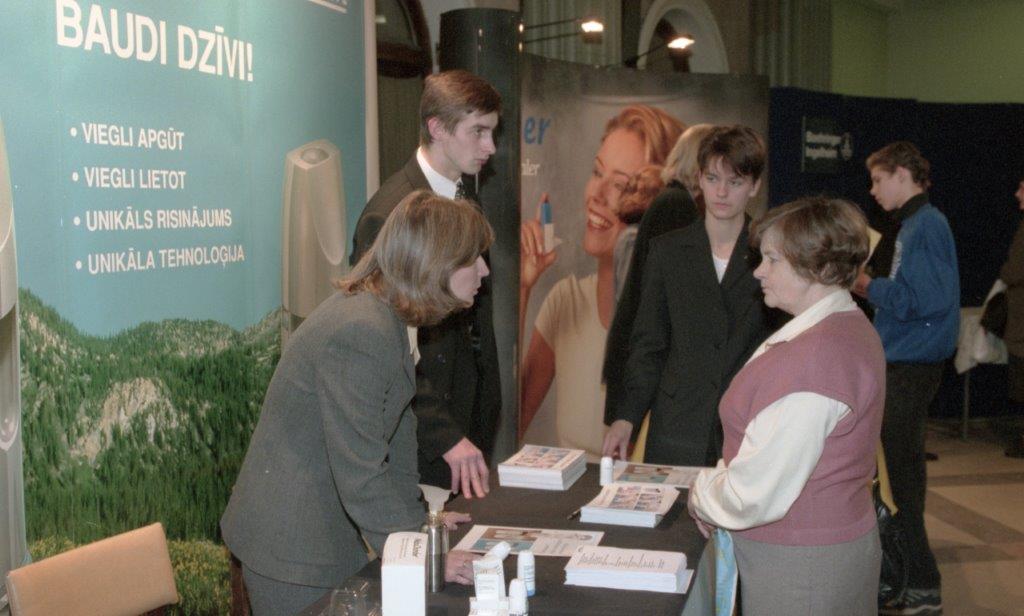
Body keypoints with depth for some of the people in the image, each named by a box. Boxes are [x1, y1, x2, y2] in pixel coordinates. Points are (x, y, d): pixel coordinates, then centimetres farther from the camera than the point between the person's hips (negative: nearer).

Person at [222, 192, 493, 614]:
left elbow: (396, 426, 9)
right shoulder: (361, 334, -28)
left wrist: (415, 518, 10)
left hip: (330, 528, 9)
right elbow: (361, 475, -27)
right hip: (293, 544, -9)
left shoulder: (390, 317, 4)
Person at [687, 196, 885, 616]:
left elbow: (758, 493, -25)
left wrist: (701, 499, -6)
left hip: (798, 564, -9)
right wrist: (713, 488, 8)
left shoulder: (813, 354, -27)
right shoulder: (850, 328, 7)